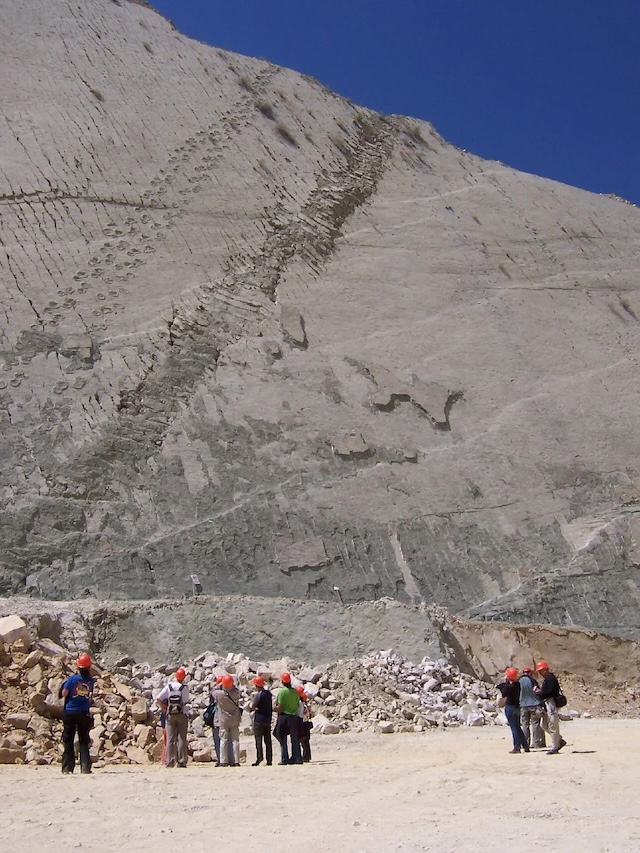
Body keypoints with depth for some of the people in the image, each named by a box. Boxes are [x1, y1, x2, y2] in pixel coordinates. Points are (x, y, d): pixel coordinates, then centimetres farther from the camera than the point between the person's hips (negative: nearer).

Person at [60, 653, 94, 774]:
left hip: (70, 713, -2)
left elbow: (64, 694, -8)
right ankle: (85, 768, 3)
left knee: (68, 741, 8)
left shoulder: (72, 679, -11)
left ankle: (67, 768, 5)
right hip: (84, 713, 2)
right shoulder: (90, 681, -2)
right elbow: (91, 695, 8)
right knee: (84, 742, 9)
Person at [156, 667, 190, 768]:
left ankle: (169, 761, 3)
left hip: (170, 715, 2)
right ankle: (181, 761, 2)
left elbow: (158, 699, -8)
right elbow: (186, 702, -5)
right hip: (182, 714, -2)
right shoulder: (185, 687, -8)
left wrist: (164, 709, 1)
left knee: (170, 739, 6)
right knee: (182, 739, 3)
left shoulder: (169, 686, -3)